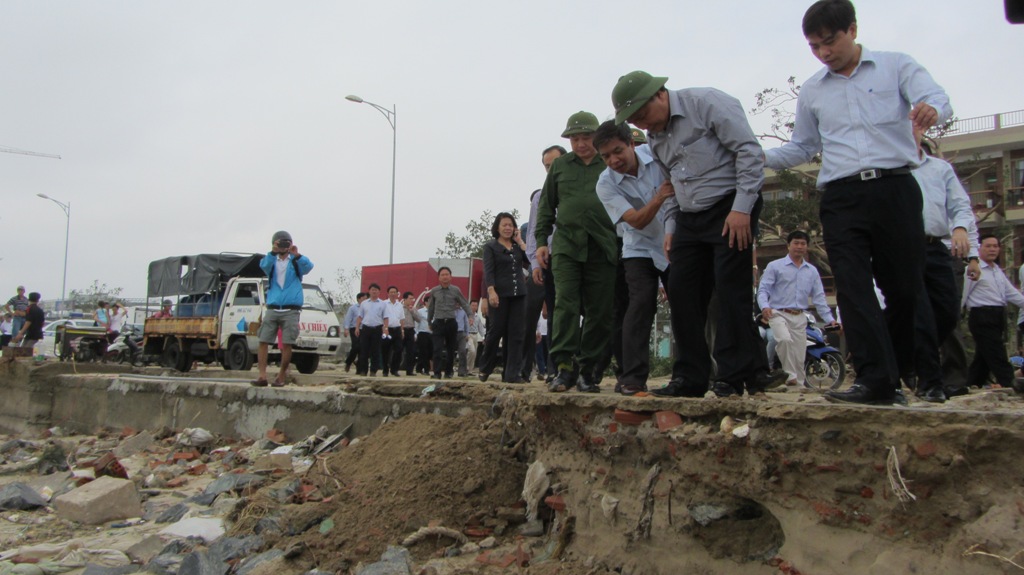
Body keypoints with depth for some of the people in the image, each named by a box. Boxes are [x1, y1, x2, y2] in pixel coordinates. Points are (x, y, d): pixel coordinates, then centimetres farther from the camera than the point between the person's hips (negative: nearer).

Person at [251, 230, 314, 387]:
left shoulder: (296, 262, 9)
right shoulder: (271, 262, 14)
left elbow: (308, 266, -13)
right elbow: (264, 265, -10)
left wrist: (297, 255, -31)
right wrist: (273, 252, -28)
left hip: (291, 311, -2)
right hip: (272, 309, 2)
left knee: (286, 344, -5)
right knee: (263, 341, -5)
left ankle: (282, 376, 6)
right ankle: (262, 376, -5)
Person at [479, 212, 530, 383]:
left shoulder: (517, 246, 16)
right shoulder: (490, 247, 5)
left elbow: (529, 263, 1)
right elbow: (488, 271, -7)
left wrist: (521, 242, 2)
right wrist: (491, 291, -20)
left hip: (518, 294, 4)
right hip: (500, 294, -4)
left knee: (516, 334, -2)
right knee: (496, 331, 0)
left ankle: (512, 374, 0)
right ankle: (484, 369, 18)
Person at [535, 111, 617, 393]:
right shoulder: (559, 165, 16)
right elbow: (546, 206, 18)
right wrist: (541, 241, 9)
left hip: (603, 248, 0)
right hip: (566, 245, 0)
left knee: (600, 312, 0)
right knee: (565, 305, -11)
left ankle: (587, 369, 9)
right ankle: (564, 366, -10)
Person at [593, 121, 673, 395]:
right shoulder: (606, 184, -15)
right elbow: (637, 221, -23)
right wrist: (658, 198, -39)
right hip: (640, 251, -2)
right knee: (641, 306, -17)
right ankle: (632, 378, -14)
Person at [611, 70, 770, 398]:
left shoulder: (706, 103, -10)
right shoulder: (654, 136, 14)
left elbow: (750, 151, -15)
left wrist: (742, 208, -19)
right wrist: (671, 227, 13)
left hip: (731, 209, -8)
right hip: (689, 218, 8)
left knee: (730, 289, -11)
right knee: (681, 293, 3)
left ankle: (737, 376, -3)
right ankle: (691, 377, 10)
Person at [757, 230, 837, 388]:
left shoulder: (812, 271, 17)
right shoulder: (775, 266, 3)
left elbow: (818, 297, 16)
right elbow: (763, 289, -3)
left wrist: (829, 319, 6)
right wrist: (765, 306, -23)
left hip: (800, 317, 4)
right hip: (779, 314, -4)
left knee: (799, 356, 3)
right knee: (785, 339, -32)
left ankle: (799, 384, 13)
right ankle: (790, 376, -23)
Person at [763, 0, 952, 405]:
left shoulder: (896, 66, 8)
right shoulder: (811, 91, 18)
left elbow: (937, 99, -7)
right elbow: (802, 147, 24)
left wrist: (931, 109, -32)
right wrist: (759, 158, 5)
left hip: (895, 189, -2)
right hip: (841, 198, 2)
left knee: (905, 287, 2)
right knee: (853, 288, -11)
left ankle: (893, 375, 17)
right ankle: (876, 380, -14)